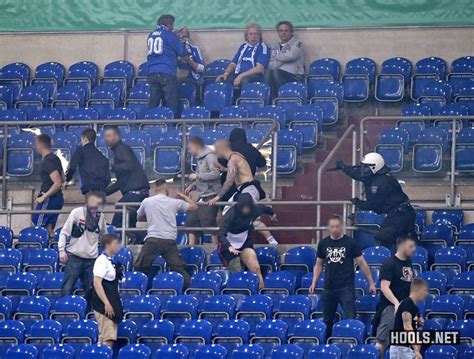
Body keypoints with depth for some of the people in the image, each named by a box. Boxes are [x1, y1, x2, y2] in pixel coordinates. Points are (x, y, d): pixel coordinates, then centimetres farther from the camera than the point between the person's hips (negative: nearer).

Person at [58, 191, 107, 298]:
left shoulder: (100, 216, 6)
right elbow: (64, 232, -4)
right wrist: (61, 250, -12)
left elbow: (104, 236, 19)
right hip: (74, 257, -4)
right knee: (67, 288, -6)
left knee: (91, 289, 7)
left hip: (91, 258, 4)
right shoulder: (77, 212, -6)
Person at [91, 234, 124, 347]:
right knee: (107, 339, -14)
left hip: (111, 305, 9)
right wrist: (107, 304, -23)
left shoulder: (111, 261, 14)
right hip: (104, 306, -9)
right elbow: (97, 284, -19)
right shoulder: (102, 261, -13)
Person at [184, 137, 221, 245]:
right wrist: (192, 186, 11)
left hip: (211, 195, -9)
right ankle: (191, 246, 15)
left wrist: (197, 176, -15)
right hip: (202, 197, 9)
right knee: (191, 221, 9)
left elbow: (215, 174, -21)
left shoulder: (210, 156, -10)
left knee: (209, 223, -7)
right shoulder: (200, 159, 17)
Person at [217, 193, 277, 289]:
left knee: (256, 269, -10)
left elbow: (263, 208, 14)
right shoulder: (231, 214, -29)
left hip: (245, 242, 4)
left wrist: (272, 213, 37)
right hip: (229, 244, -4)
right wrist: (230, 247, -56)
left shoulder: (255, 210, -13)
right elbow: (221, 234, -39)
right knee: (233, 273, -4)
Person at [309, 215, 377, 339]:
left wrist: (371, 283, 0)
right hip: (329, 287, 3)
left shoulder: (350, 242, -2)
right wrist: (314, 283, 6)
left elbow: (361, 263, 1)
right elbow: (319, 264, 15)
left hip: (346, 287, -3)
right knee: (327, 320, 9)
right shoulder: (323, 243, 7)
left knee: (350, 318, -11)